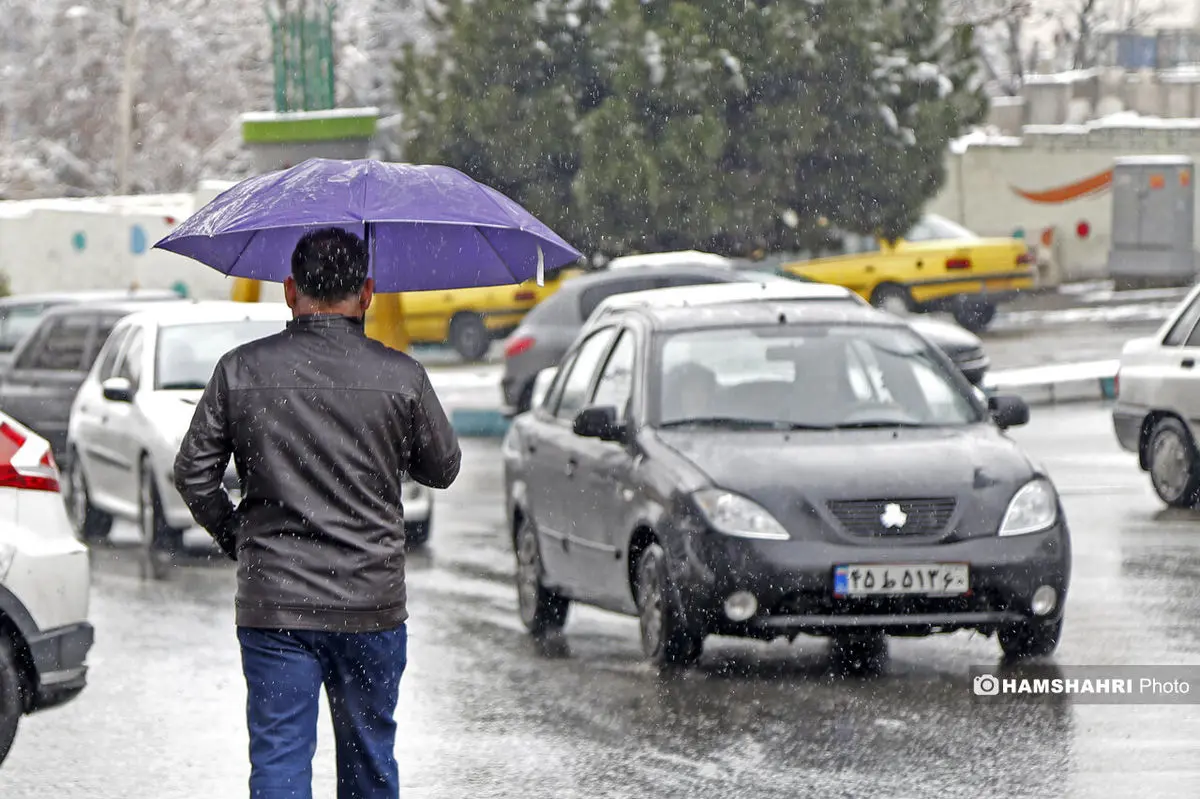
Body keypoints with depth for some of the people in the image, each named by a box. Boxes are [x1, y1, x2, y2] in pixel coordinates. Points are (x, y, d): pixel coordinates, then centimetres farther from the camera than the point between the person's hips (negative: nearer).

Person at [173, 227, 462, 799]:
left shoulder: (241, 371, -3)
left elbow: (193, 475, 1)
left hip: (272, 602, 0)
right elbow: (442, 469, 9)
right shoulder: (400, 377, -5)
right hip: (372, 601, 0)